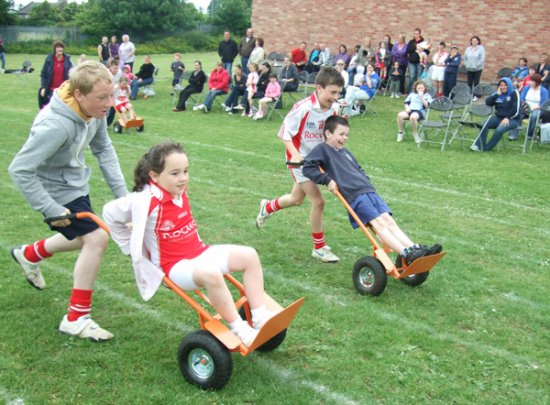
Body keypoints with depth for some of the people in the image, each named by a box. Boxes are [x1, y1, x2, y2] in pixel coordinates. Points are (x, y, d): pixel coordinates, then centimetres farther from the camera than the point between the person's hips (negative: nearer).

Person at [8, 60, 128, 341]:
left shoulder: (93, 110, -12)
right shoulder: (56, 125, -36)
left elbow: (103, 149, 3)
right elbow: (19, 169, -31)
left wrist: (121, 191, -3)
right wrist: (52, 210, -27)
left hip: (76, 183, 9)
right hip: (56, 190, -8)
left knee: (87, 237, 23)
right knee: (97, 238, -16)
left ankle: (29, 255, 50)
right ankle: (76, 319, -2)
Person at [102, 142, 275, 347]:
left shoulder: (180, 192, 3)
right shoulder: (145, 201, -18)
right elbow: (109, 212, -7)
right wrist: (131, 248, -1)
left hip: (200, 252, 8)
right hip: (174, 266, -8)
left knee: (249, 256, -6)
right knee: (211, 275, -38)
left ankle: (260, 317, -6)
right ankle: (238, 329, -24)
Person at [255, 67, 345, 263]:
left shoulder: (333, 109, -6)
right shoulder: (303, 107, -24)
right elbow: (285, 132, -18)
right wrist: (294, 154, -30)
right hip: (300, 160, -7)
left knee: (297, 199, 24)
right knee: (318, 201, -11)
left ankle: (267, 207, 53)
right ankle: (319, 247, 6)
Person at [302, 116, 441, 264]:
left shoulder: (345, 151, 28)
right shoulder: (323, 149, 4)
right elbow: (307, 167, -7)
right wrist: (327, 180, -13)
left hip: (369, 191, 8)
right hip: (354, 195, -8)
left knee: (389, 220, -4)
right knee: (379, 223, -17)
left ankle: (415, 248, -13)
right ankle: (407, 255, -27)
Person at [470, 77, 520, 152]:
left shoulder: (514, 93, -2)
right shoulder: (498, 94, 14)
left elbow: (516, 110, -10)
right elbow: (488, 103, 3)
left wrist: (507, 118, -18)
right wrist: (497, 94, -4)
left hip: (512, 120, -5)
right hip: (498, 118, 5)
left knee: (499, 130, -35)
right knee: (484, 124, -25)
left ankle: (486, 148, -22)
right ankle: (478, 145, -25)